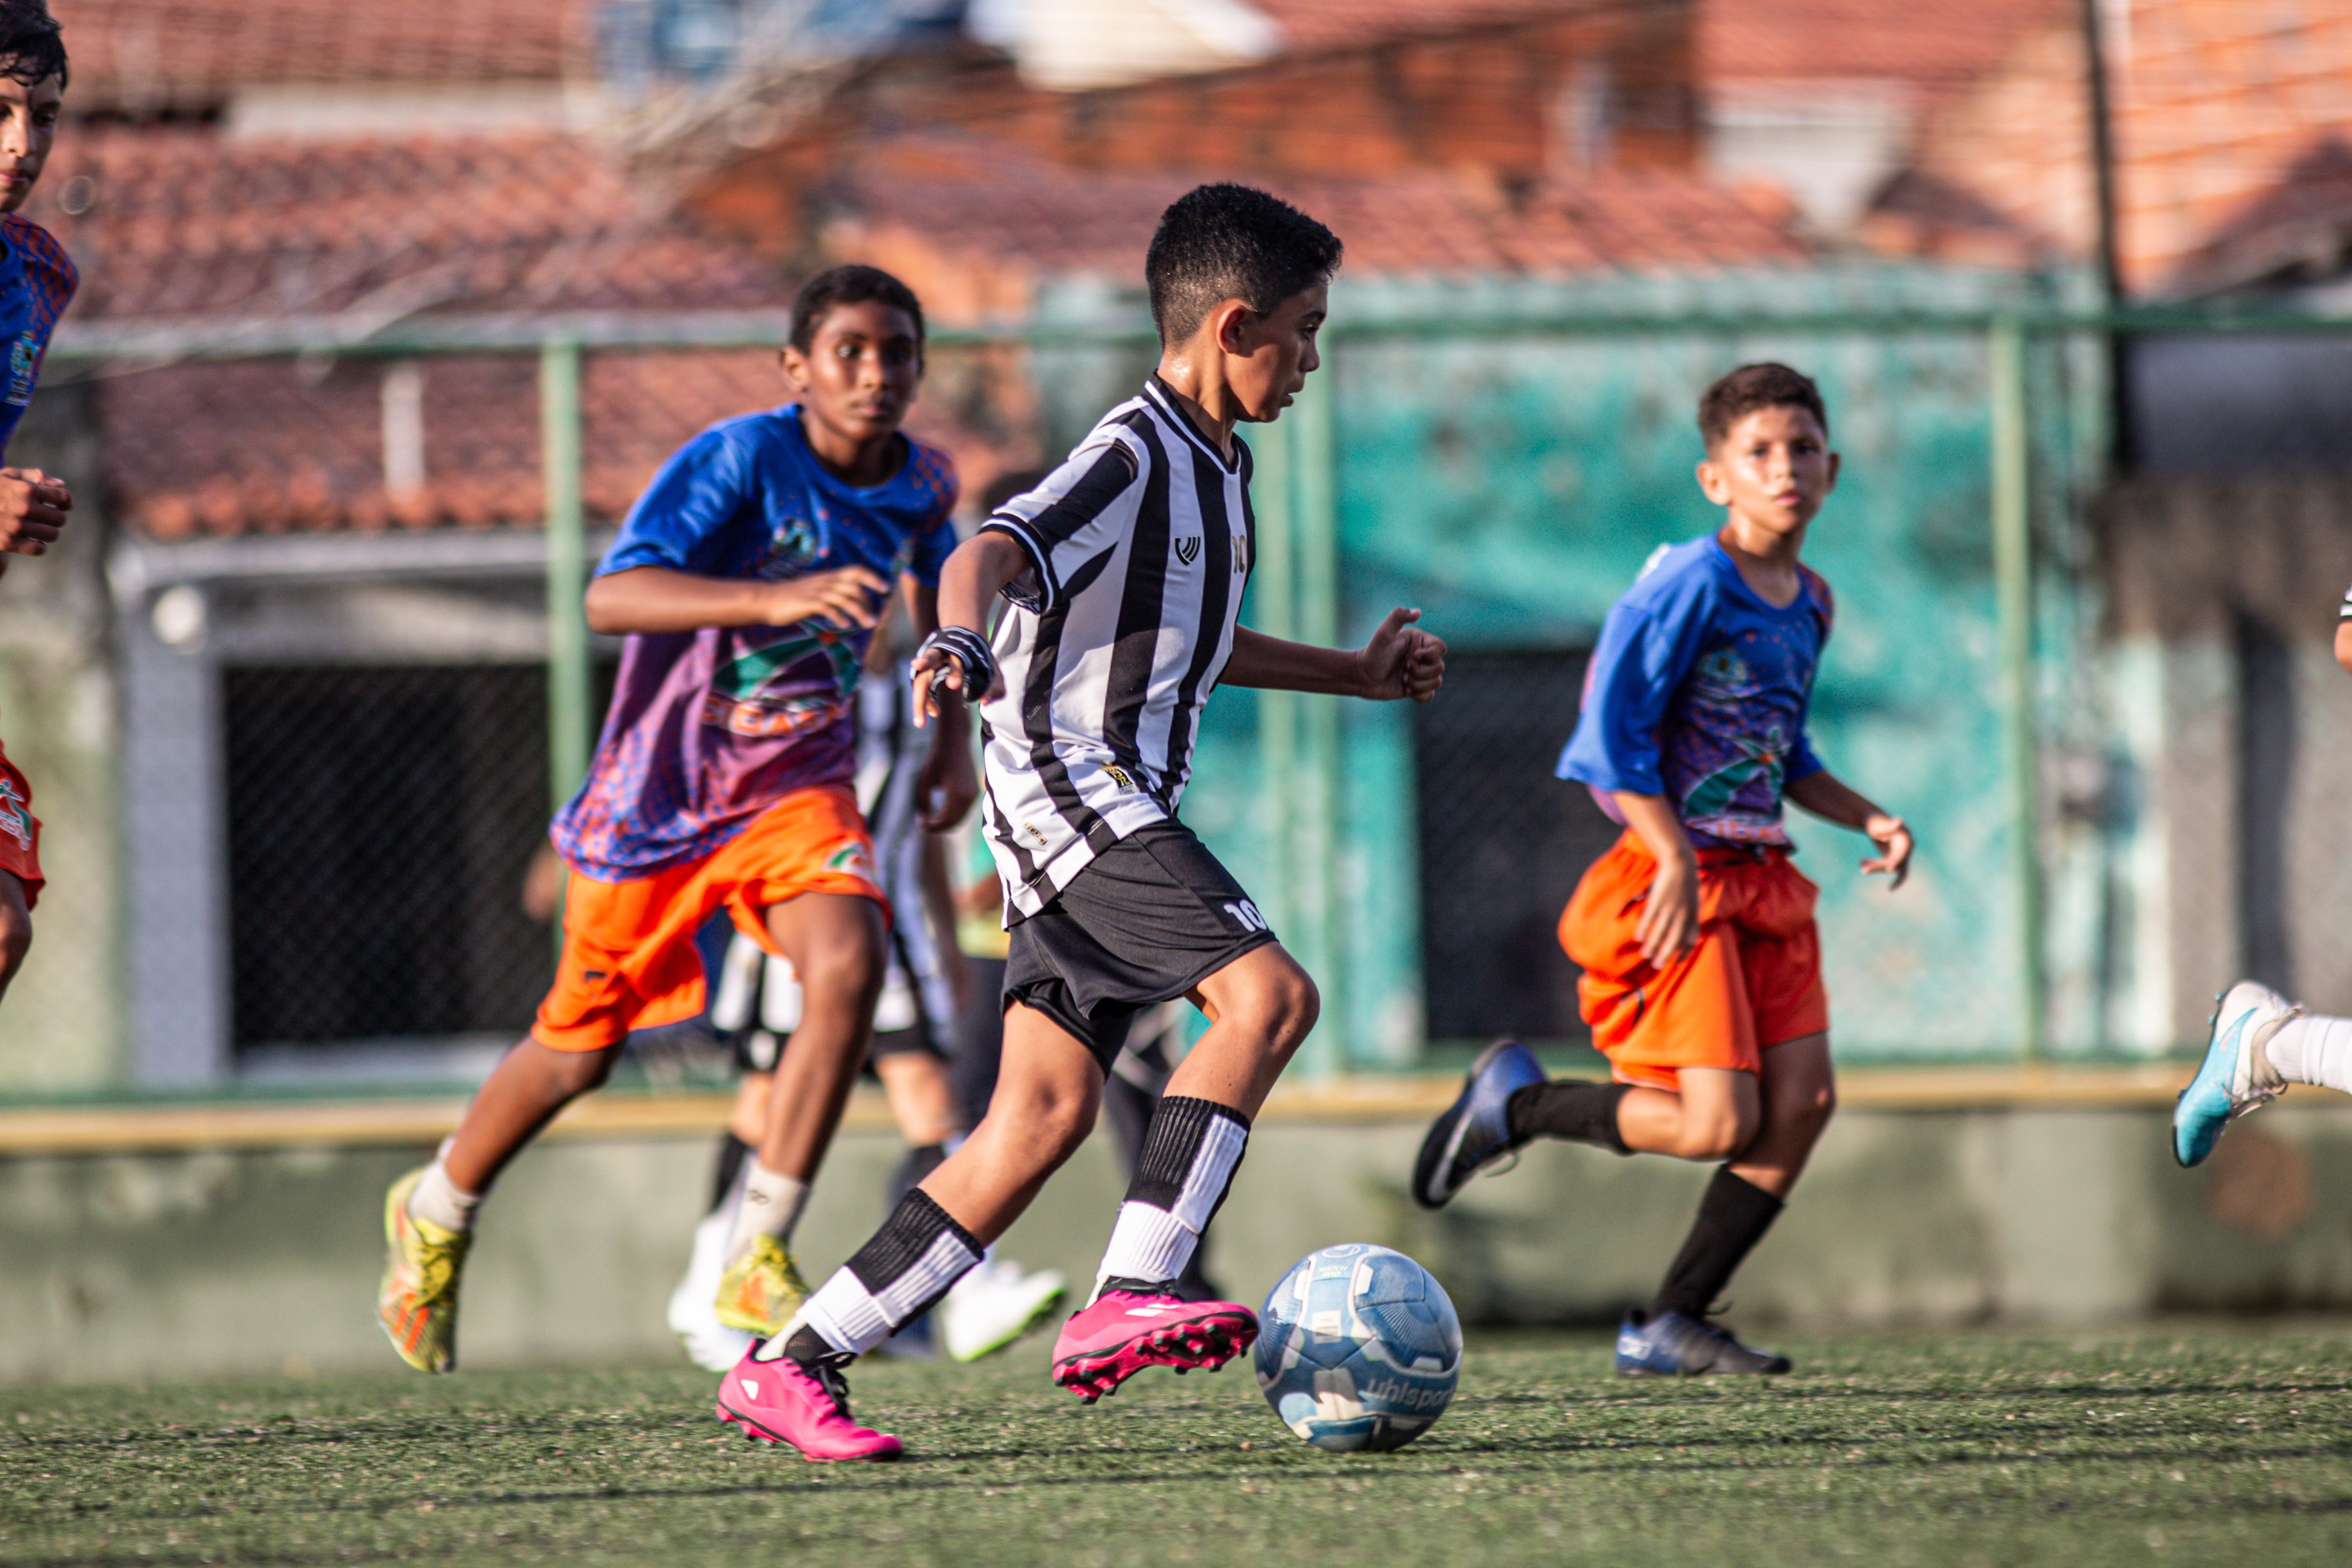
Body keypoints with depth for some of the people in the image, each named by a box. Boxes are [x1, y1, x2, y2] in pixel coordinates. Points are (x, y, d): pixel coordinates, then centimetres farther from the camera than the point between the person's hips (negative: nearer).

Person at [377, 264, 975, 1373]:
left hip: (796, 786, 4)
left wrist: (954, 734, 14)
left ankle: (758, 1260, -19)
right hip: (661, 788, -4)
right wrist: (775, 599, -48)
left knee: (848, 963, -27)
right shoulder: (740, 459, -23)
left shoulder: (924, 487, -3)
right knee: (581, 1050, 10)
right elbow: (611, 597, -36)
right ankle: (433, 1219, 40)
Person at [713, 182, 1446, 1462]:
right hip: (1069, 786, -9)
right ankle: (1126, 1300, -25)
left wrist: (1357, 675, 39)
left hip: (1115, 814, 9)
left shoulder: (1216, 466, 18)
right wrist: (961, 637, -51)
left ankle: (792, 1365, 3)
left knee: (1044, 1117, 3)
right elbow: (990, 554, -30)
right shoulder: (1130, 458, -13)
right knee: (1267, 994, -22)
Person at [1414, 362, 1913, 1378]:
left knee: (1803, 1101, -3)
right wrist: (1675, 857, -23)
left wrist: (1867, 819, 11)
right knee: (1718, 1123, -14)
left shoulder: (1808, 605, 14)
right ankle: (1513, 1102, 11)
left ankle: (1669, 1325, 6)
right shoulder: (1691, 583, -12)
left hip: (1761, 878, 8)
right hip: (1678, 876, -8)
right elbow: (1612, 729, -17)